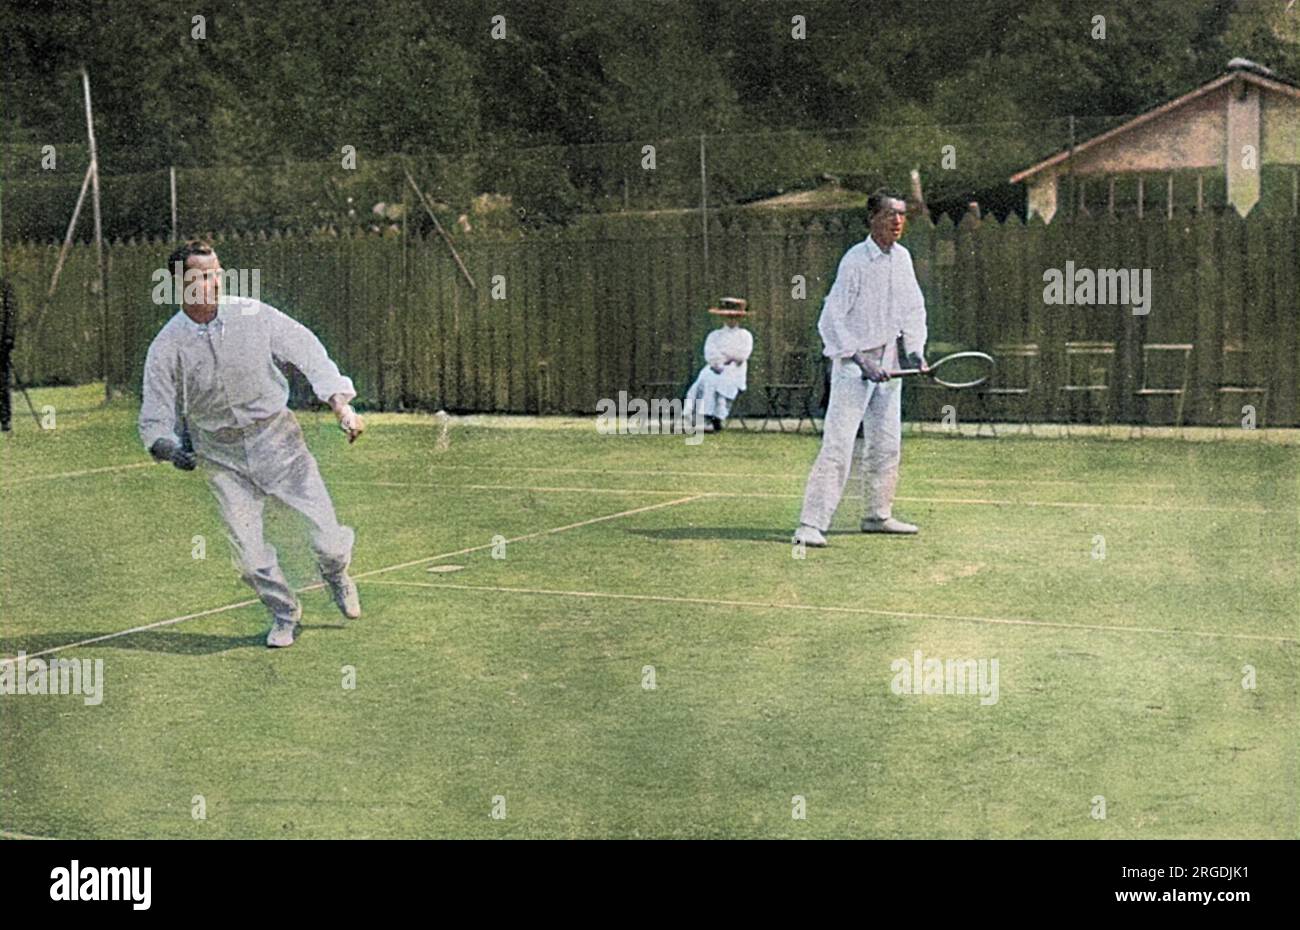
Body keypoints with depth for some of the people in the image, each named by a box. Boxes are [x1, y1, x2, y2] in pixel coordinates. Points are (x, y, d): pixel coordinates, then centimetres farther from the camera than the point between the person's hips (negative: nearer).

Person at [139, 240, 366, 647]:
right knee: (250, 555, -5)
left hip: (277, 438, 0)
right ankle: (284, 614, 25)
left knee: (327, 540, -6)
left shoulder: (252, 314, -9)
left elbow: (307, 350, -5)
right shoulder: (166, 347, -9)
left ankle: (336, 573, 31)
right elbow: (155, 418, -6)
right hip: (221, 456, 0)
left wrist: (341, 404, -17)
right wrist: (170, 449, -28)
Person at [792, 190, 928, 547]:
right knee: (838, 445, -13)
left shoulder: (902, 257, 7)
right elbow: (831, 319, -16)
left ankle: (878, 515, 28)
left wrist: (915, 351, 3)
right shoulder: (855, 260, -15)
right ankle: (811, 524, -14)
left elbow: (914, 309, 17)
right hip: (852, 362, -7)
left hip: (887, 363, 7)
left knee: (887, 444, 13)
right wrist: (860, 362, -19)